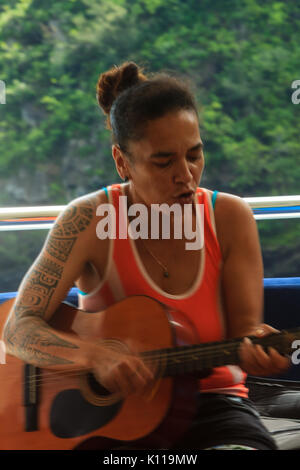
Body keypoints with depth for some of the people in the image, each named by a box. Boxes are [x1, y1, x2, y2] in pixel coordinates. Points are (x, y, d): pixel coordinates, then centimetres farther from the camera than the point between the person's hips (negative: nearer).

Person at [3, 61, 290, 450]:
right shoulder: (90, 220, -9)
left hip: (210, 404, 1)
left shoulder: (230, 218, -2)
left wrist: (257, 346, -26)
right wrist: (98, 357, -30)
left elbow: (244, 328, -1)